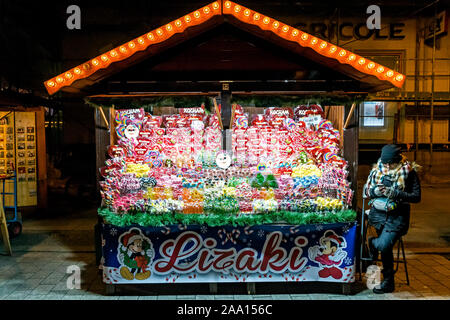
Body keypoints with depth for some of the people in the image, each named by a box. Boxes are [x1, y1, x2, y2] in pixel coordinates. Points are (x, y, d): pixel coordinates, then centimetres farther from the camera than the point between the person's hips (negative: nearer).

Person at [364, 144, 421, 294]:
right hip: (378, 213, 3)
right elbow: (366, 191, 10)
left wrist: (395, 193, -19)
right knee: (385, 247, 4)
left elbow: (416, 197, -7)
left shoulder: (409, 172, -5)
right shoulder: (377, 169, 5)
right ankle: (388, 281, 23)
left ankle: (373, 243, 13)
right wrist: (375, 191, -12)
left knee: (384, 245, -21)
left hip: (397, 216, -3)